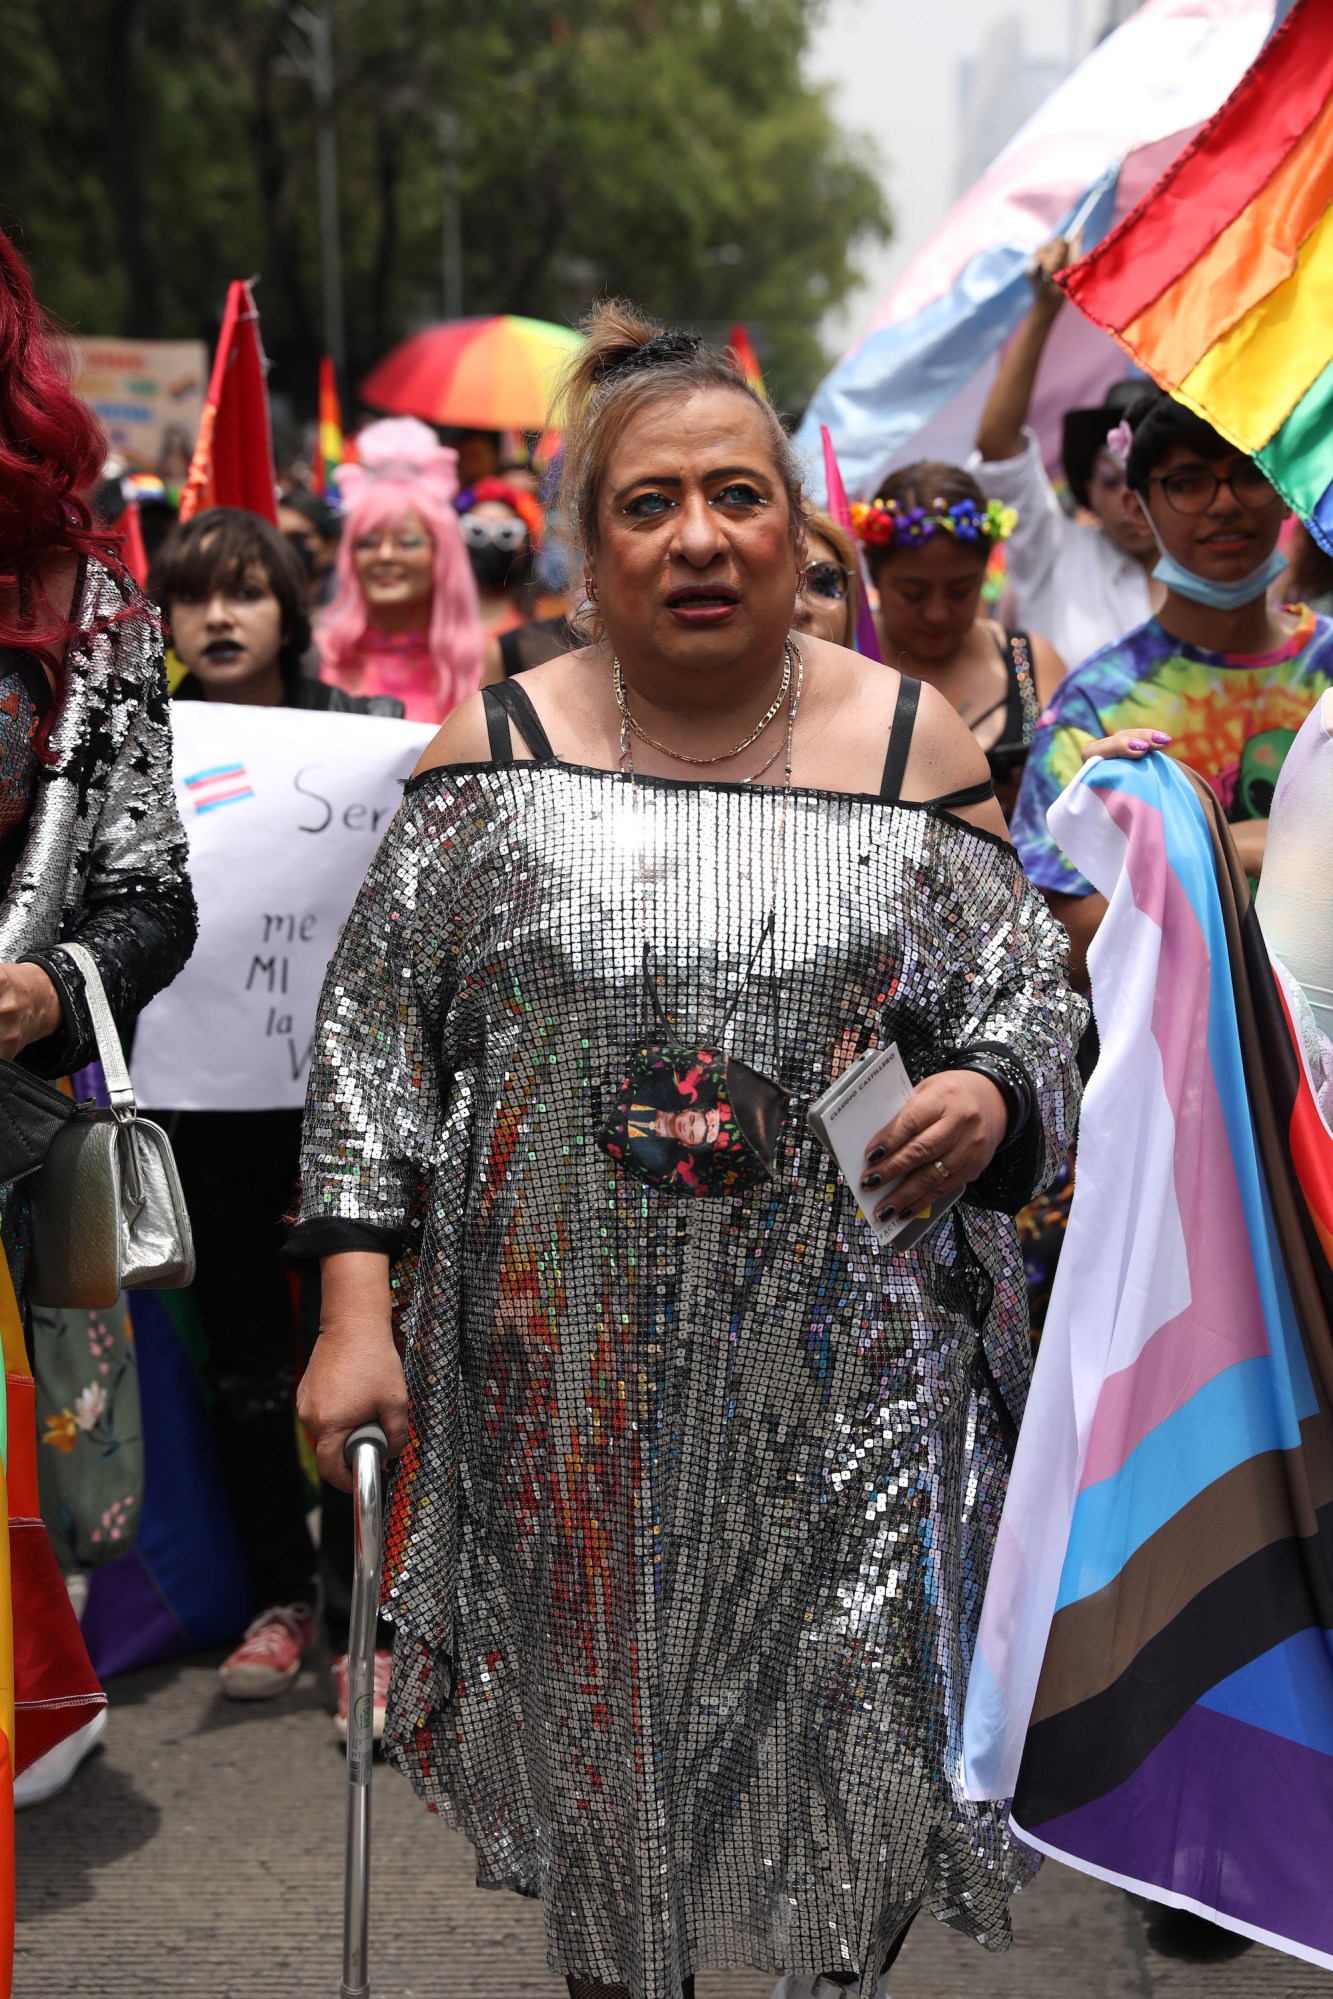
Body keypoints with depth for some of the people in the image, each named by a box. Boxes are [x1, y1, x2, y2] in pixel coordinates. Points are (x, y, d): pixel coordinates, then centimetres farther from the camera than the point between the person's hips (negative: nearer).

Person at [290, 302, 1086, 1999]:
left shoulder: (912, 744, 1)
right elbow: (372, 1034, 3)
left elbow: (1032, 1015, 5)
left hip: (847, 1372, 0)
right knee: (593, 1734, 12)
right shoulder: (496, 746, 1)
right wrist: (356, 1308, -5)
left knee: (846, 1776, 4)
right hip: (563, 1373, 1)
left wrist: (983, 1102, -18)